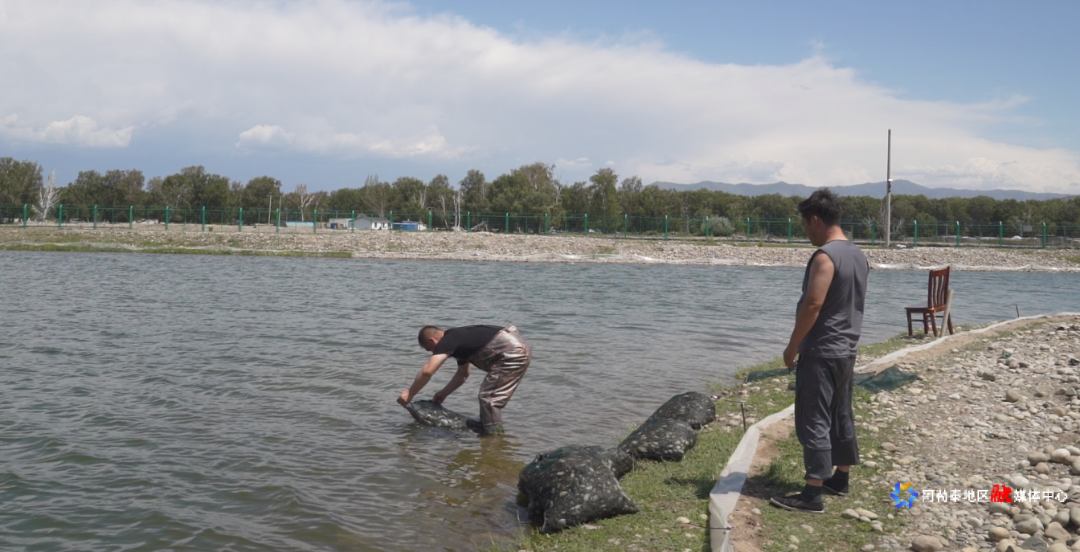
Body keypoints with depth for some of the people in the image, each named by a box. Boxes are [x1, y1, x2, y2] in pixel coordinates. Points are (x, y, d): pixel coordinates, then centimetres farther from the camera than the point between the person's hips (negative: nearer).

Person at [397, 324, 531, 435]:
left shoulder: (448, 341, -8)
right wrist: (443, 394, 33)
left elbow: (427, 371, -16)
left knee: (489, 398, -4)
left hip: (512, 353, -10)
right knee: (491, 397, 19)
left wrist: (409, 394, -4)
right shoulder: (458, 339, 21)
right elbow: (463, 374, 32)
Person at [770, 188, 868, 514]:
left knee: (814, 421, -6)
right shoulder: (857, 255, 10)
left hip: (820, 353, -10)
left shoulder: (825, 256, -18)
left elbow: (812, 305, -23)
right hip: (846, 350, 10)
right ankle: (840, 478, 28)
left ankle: (813, 493, -5)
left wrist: (792, 346, -15)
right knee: (841, 416, 17)